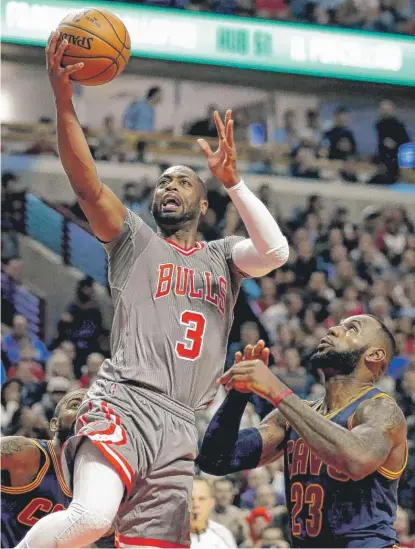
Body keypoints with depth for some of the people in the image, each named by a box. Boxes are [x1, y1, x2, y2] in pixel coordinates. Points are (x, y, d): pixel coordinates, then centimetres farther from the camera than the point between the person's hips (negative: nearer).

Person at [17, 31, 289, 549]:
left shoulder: (223, 256, 23)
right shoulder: (134, 240, 15)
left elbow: (276, 252, 1)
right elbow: (85, 182, -1)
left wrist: (231, 181, -4)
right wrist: (63, 99, -14)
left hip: (179, 427, 4)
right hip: (124, 401, -4)